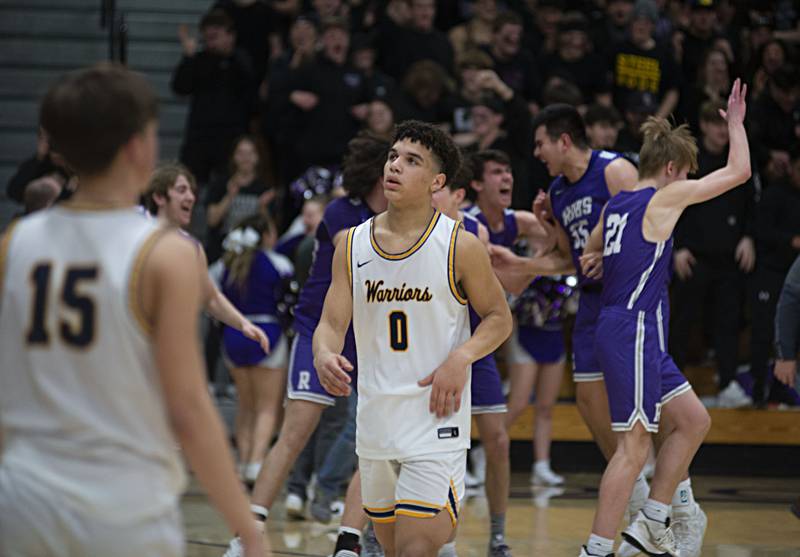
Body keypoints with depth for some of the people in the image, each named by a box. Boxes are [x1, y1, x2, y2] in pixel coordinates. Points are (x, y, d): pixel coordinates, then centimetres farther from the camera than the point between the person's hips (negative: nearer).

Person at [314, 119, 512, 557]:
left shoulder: (460, 246, -7)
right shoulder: (353, 245, 4)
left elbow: (499, 319, 2)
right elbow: (332, 324, 3)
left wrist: (461, 358, -17)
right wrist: (324, 354, -21)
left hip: (435, 420, -5)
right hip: (375, 419, 5)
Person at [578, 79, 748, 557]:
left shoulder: (616, 205, 13)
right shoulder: (666, 197, -9)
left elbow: (590, 257, 29)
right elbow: (739, 171, -2)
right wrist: (735, 122, 9)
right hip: (634, 332, -9)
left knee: (694, 421, 16)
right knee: (634, 446, -7)